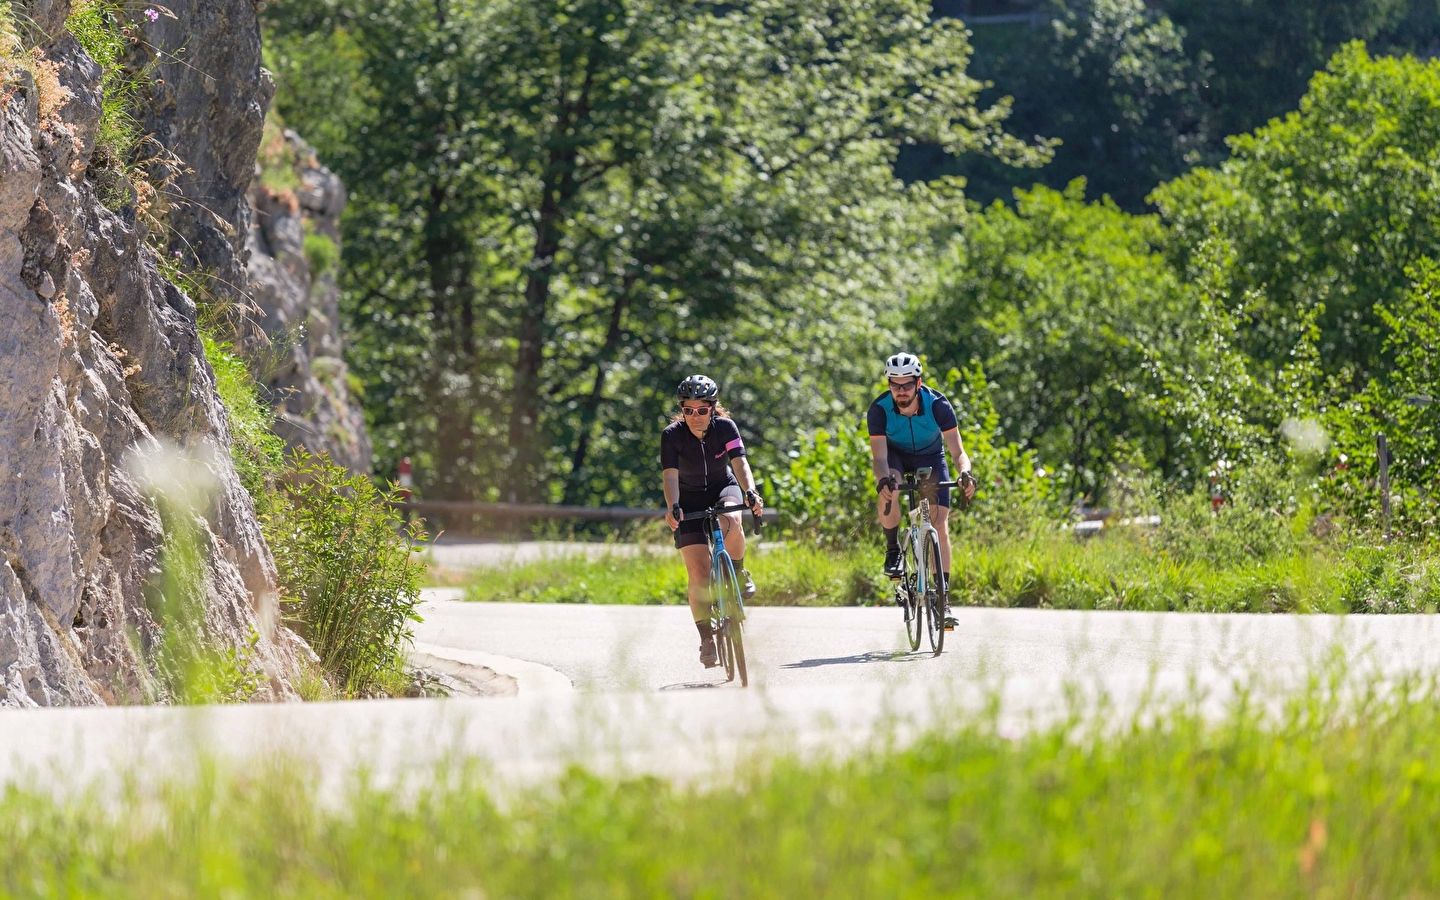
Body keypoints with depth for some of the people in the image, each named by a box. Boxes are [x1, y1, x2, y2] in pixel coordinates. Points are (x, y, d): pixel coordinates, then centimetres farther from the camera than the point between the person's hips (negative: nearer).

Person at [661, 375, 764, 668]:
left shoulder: (725, 427, -19)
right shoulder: (672, 435, -21)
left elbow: (740, 462, -31)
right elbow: (670, 475, -31)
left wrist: (751, 493, -49)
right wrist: (672, 507, -49)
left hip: (723, 488, 0)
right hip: (689, 498, 0)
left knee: (730, 522, -36)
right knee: (699, 572, -11)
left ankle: (739, 574, -8)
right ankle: (707, 640, -1)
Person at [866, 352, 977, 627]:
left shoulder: (938, 405, -30)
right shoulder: (879, 410, -29)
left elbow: (958, 451, -31)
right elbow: (879, 457, -34)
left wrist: (965, 473, -53)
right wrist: (883, 479, -57)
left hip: (930, 457, 0)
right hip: (895, 455, 0)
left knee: (940, 524, -12)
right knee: (887, 492, -35)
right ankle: (893, 550, -10)